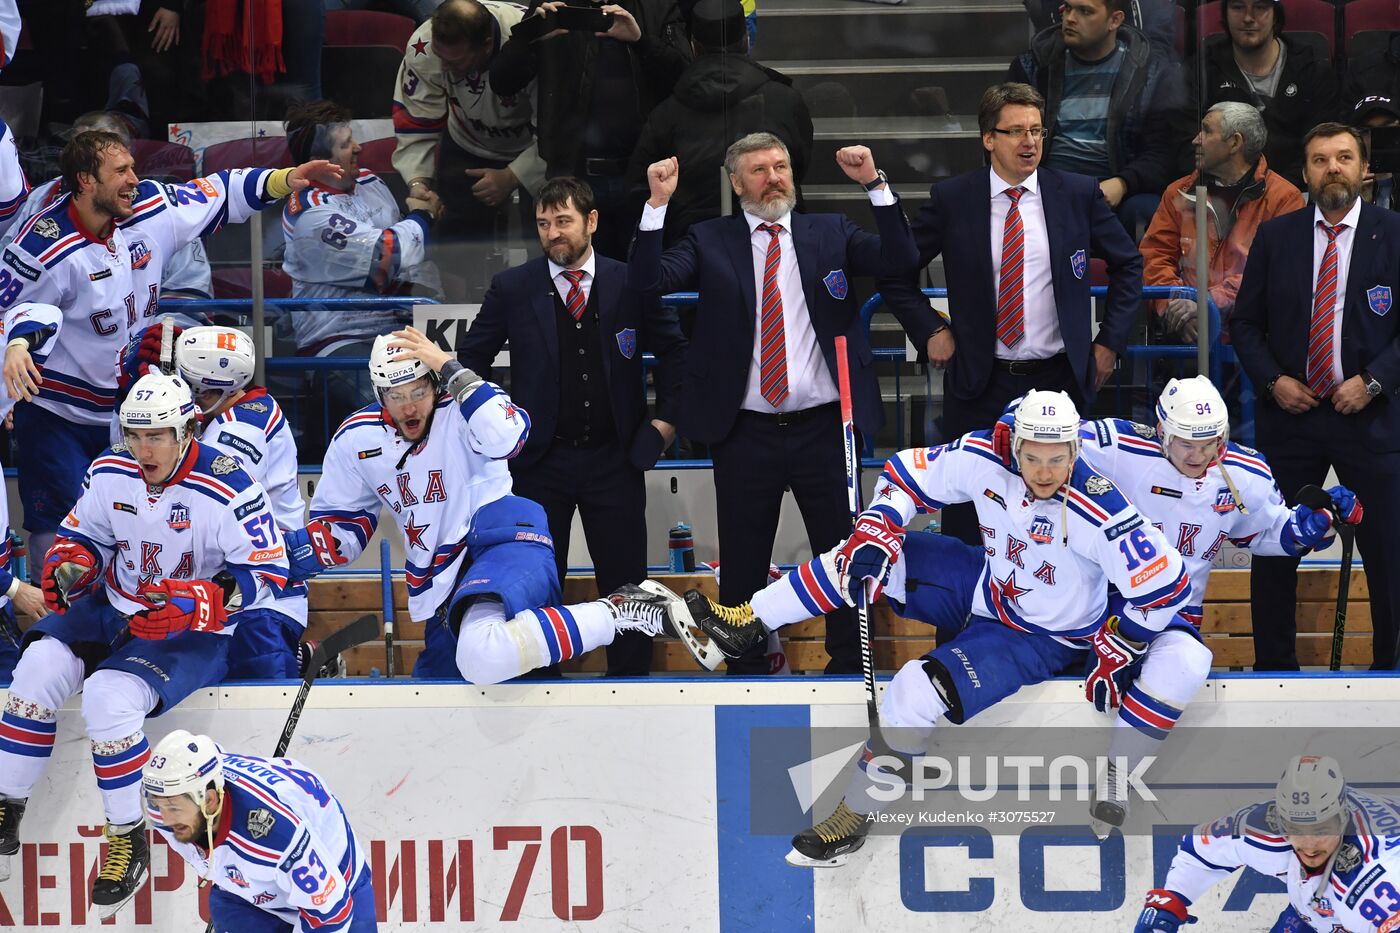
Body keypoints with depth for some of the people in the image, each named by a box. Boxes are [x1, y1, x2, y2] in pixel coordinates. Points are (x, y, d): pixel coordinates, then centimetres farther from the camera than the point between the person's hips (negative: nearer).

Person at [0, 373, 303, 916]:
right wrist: (70, 564, -9)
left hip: (196, 635, -5)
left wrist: (196, 603, -29)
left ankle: (129, 838, -12)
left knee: (109, 697, -31)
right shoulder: (110, 474, -1)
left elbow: (269, 576, -16)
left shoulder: (227, 489, -18)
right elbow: (82, 535, 15)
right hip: (115, 613, 6)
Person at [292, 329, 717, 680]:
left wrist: (450, 368, -31)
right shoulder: (356, 441, 7)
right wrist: (298, 552, -6)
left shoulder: (459, 410, -10)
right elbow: (342, 523, 16)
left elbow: (505, 438, -32)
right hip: (442, 583, 9)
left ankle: (624, 612, -24)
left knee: (484, 655, -39)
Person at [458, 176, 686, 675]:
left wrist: (667, 418, 5)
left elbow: (674, 350, 11)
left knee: (625, 583, 3)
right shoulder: (513, 288, 0)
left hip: (613, 460, 0)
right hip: (540, 462, 0)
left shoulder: (629, 283, 1)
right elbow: (469, 360, 8)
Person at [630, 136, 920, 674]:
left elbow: (898, 261, -4)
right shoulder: (710, 242, 6)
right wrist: (658, 204, -17)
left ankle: (848, 668, 16)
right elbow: (649, 283, -7)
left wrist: (875, 184, -13)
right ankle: (747, 678, 14)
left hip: (822, 428, 1)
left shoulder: (830, 233, 9)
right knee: (743, 571, 5)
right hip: (746, 435, -1)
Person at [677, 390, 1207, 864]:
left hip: (1045, 638, -6)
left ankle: (857, 816, -6)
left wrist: (1115, 650, -19)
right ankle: (745, 626, 11)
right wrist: (877, 529, -15)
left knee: (917, 691, -25)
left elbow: (1163, 584, -26)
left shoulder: (1098, 512, -33)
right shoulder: (984, 460, -18)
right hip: (984, 587, 6)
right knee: (869, 552, -4)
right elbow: (909, 475, -1)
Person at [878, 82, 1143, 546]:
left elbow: (1128, 264, 14)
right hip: (980, 384, -1)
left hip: (1059, 380, 1)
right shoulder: (952, 199, -1)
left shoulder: (1078, 194, 2)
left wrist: (1109, 341, 7)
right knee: (966, 524, 1)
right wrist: (931, 330, -1)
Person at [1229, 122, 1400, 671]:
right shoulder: (1275, 237, 6)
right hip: (1290, 415, 2)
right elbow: (1245, 323, 10)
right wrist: (1273, 380, -5)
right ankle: (1274, 666, 17)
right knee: (1274, 552, 6)